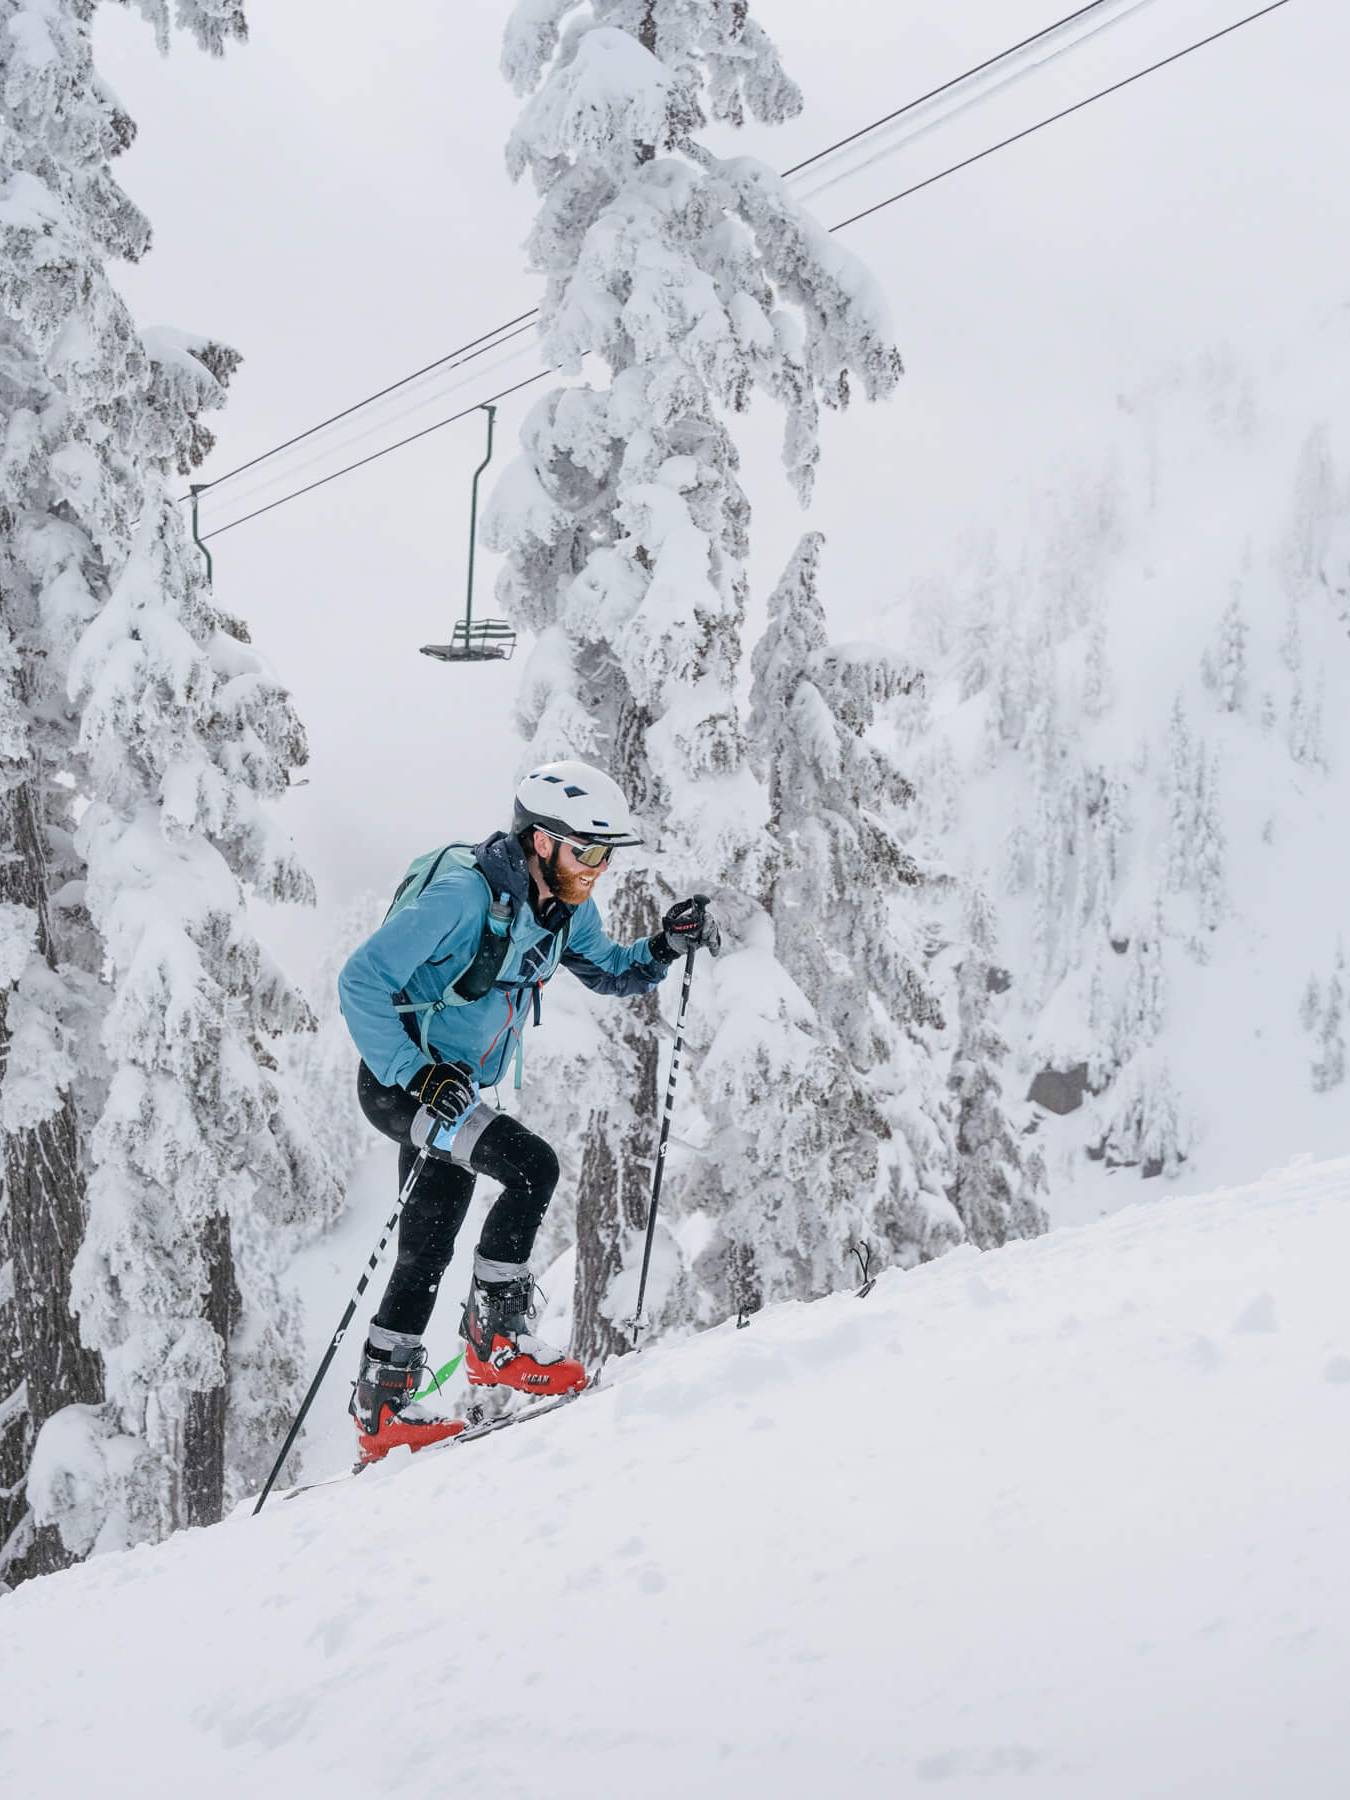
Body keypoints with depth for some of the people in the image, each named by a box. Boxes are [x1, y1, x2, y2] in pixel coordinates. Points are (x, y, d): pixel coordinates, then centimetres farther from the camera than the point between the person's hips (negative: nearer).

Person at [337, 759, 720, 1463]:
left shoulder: (565, 906, 0)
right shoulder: (464, 892, -26)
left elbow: (606, 969, 19)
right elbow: (361, 980, -27)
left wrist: (666, 946, -2)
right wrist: (416, 1076, -33)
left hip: (454, 1087, 9)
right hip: (399, 1082, -9)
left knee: (426, 1250, 13)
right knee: (531, 1167, -25)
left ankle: (381, 1408, 22)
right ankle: (496, 1339, -13)